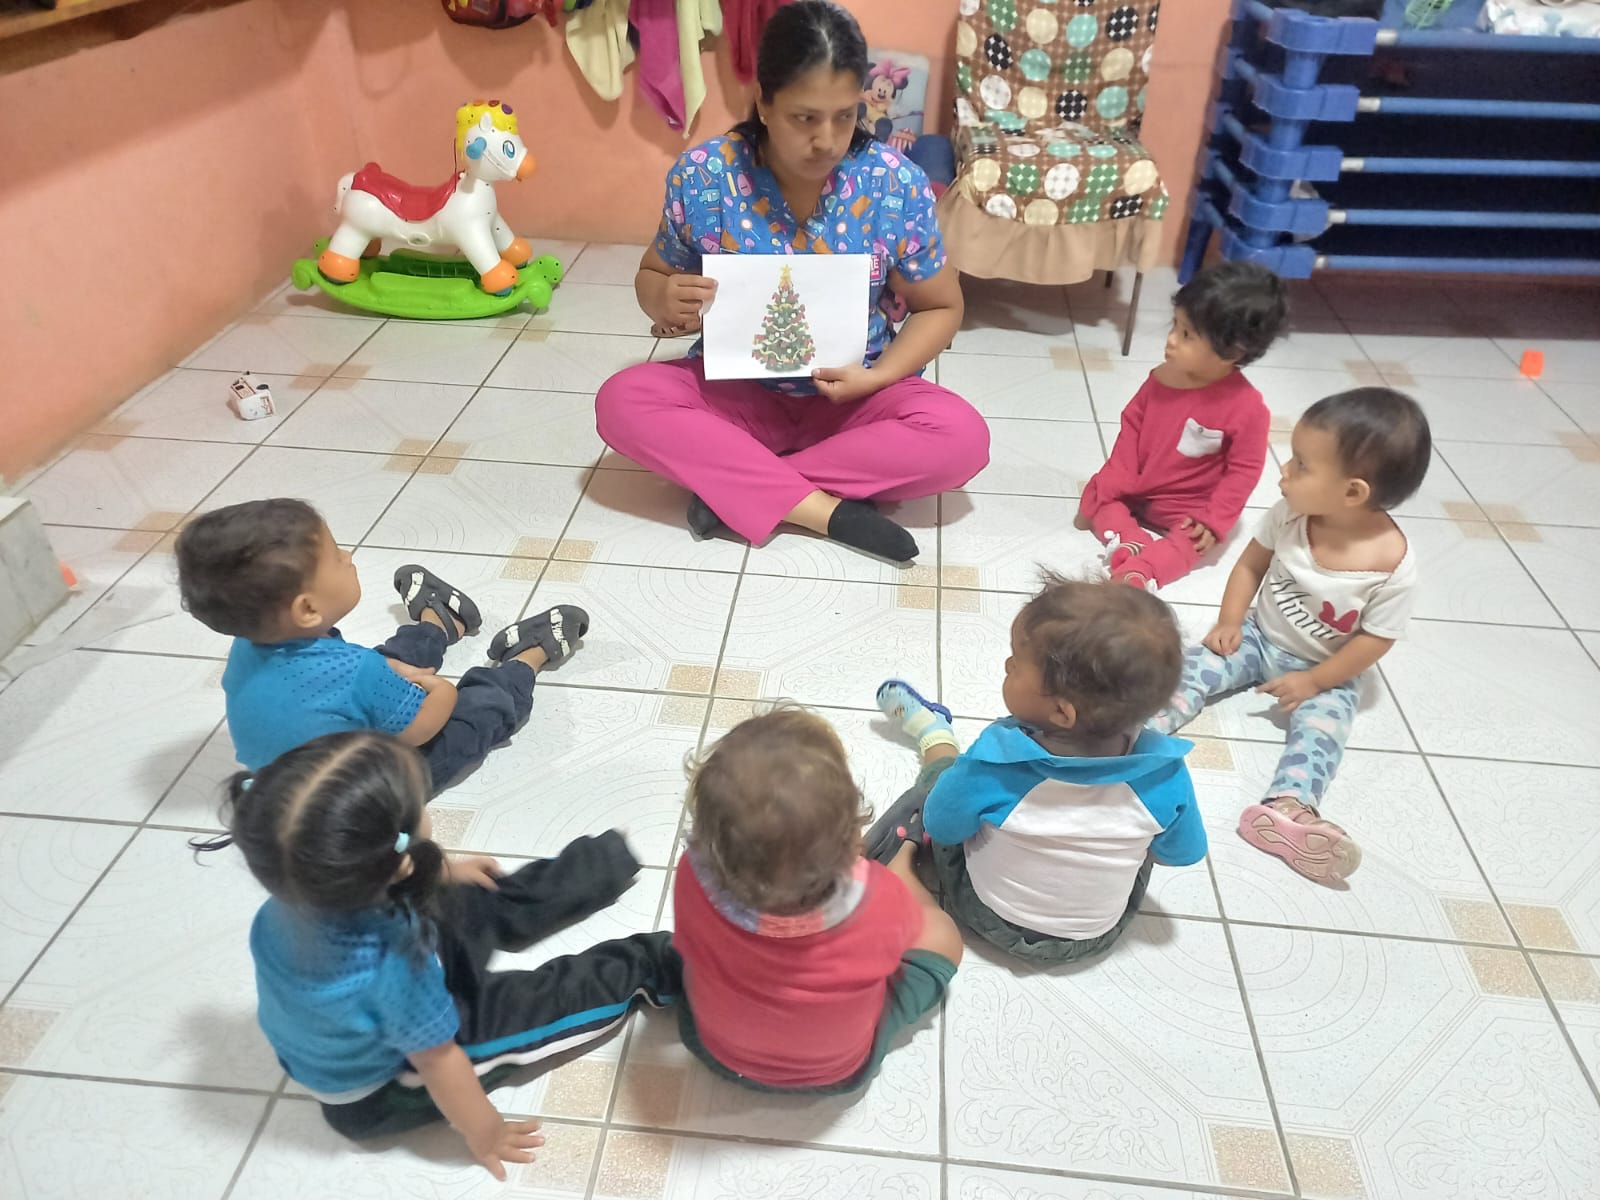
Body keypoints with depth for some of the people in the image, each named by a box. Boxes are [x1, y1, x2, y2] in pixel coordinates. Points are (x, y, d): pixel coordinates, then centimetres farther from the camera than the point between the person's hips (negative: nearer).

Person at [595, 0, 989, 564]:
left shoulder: (897, 184, -14)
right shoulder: (700, 176, -13)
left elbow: (940, 307, -2)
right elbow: (652, 275, 3)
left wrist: (878, 377, -20)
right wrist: (665, 301, -22)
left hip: (853, 397, 0)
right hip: (734, 390, 1)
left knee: (962, 436, -27)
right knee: (621, 402, -24)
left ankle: (738, 484, -21)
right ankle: (822, 508, -27)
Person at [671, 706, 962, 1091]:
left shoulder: (694, 878, -37)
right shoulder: (879, 899, -41)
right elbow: (907, 925, -13)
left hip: (719, 1053, 2)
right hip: (841, 1068, -1)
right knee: (941, 933, 15)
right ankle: (902, 858, 43)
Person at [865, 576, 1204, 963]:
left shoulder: (996, 761, -37)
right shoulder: (1164, 769, -29)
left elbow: (941, 826, -18)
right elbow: (1183, 854, -10)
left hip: (993, 919, -2)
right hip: (1101, 935, 2)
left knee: (941, 774, 16)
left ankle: (933, 733, 47)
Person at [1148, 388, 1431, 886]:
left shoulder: (1392, 565, -25)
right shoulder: (1289, 515, -16)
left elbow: (1376, 639, -17)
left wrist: (1313, 680, -19)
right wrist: (1230, 621, -9)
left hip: (1324, 670, -3)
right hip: (1257, 637, 3)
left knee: (1321, 720, -28)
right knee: (1194, 669, -18)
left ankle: (1285, 807, -49)